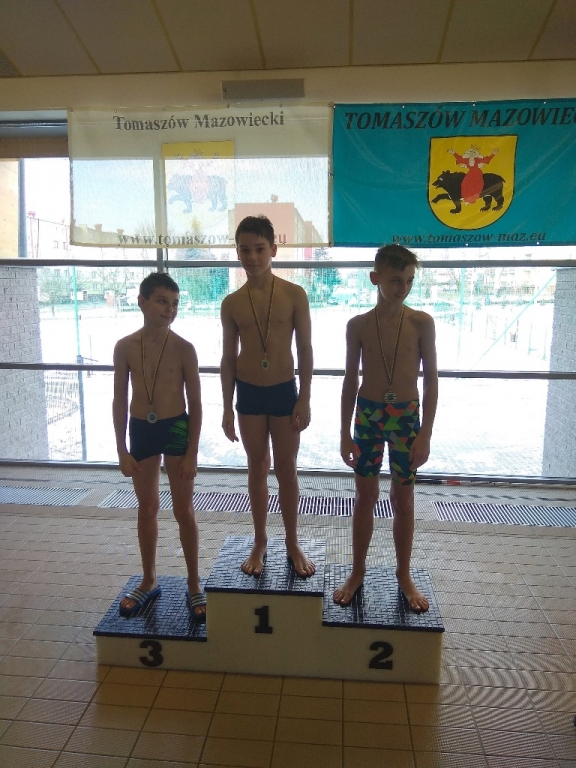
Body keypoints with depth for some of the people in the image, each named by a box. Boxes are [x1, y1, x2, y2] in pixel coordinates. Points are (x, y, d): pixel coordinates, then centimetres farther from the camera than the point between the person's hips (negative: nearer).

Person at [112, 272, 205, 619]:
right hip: (141, 431, 3)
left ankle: (194, 584, 23)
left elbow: (195, 404, -7)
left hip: (176, 429, -2)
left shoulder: (183, 348, -11)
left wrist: (191, 453, -9)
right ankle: (149, 581, 34)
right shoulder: (125, 347, -4)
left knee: (184, 510, 6)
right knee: (147, 508, 16)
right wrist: (122, 450, 0)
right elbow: (120, 401, 1)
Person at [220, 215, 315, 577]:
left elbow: (305, 350, -4)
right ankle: (260, 542, 28)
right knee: (258, 467, 12)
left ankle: (293, 543, 26)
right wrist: (228, 408, 2)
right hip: (248, 393, 2)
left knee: (286, 468, 8)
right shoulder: (231, 303, -1)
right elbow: (228, 357, 3)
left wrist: (304, 398, -8)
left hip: (285, 391, -2)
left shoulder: (294, 295, -7)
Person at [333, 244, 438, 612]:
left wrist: (426, 433, -9)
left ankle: (404, 575, 30)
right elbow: (350, 381, 1)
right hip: (368, 416, 1)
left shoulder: (421, 322, -7)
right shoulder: (358, 325, -4)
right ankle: (357, 572, 27)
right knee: (366, 497, 11)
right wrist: (345, 432, 0)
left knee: (403, 500, 11)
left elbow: (431, 379, -4)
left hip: (407, 417, 0)